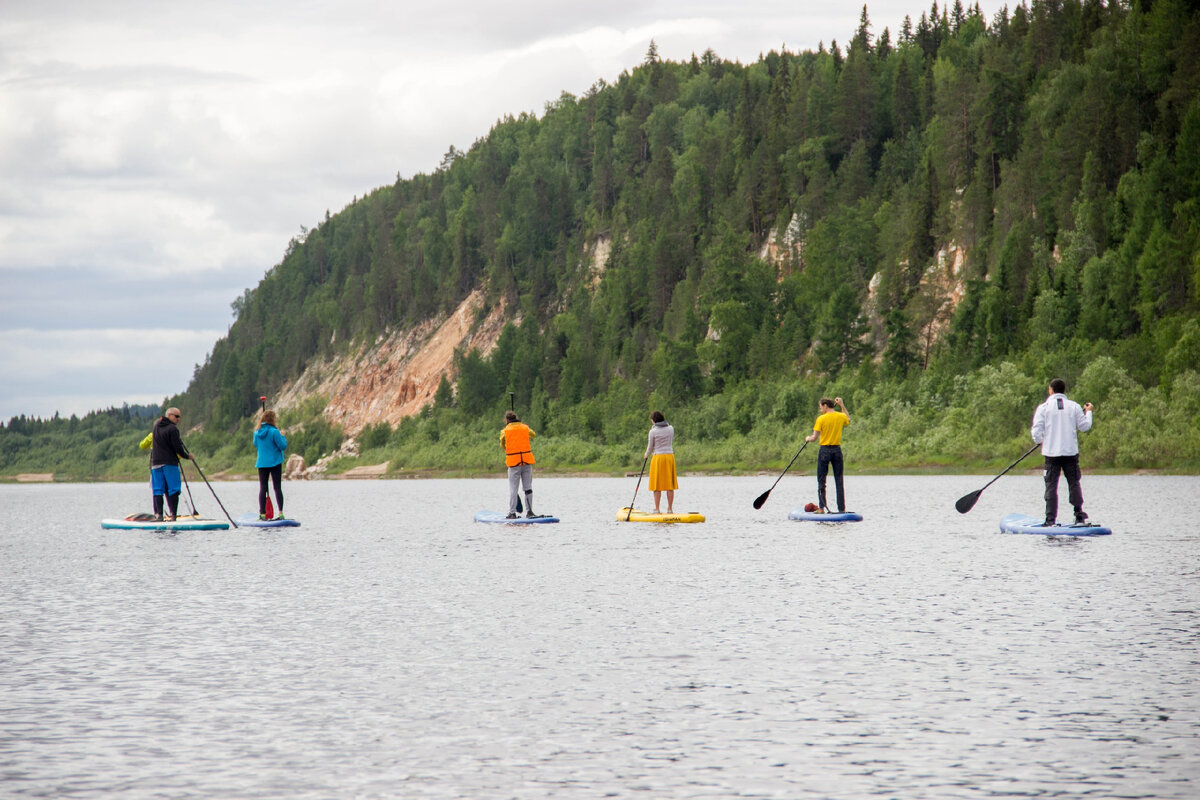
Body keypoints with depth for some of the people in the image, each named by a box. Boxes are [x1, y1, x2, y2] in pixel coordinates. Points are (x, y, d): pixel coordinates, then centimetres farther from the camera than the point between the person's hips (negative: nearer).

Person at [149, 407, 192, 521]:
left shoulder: (157, 425, 12)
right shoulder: (172, 429, -11)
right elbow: (177, 447, -12)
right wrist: (187, 456, 4)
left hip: (155, 463, 6)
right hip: (169, 463, -6)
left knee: (158, 490, 5)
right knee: (173, 490, -2)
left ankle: (158, 515, -2)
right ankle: (173, 515, -7)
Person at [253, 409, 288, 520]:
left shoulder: (257, 432, 2)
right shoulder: (274, 432, -15)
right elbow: (283, 446, -14)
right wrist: (283, 437, 2)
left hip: (262, 464, 4)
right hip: (275, 463, -4)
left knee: (262, 488, 7)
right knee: (278, 488, 0)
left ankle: (262, 514, 3)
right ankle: (280, 512, -7)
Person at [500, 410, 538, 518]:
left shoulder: (505, 431, -2)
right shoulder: (525, 428, 7)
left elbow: (503, 445, 9)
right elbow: (533, 434, 27)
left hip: (513, 462, -2)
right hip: (527, 461, 2)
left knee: (513, 489, 1)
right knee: (528, 488, 10)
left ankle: (512, 513, -1)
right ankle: (529, 511, 10)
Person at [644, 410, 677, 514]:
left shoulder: (653, 431, -8)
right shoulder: (671, 429, 4)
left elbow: (650, 447, 0)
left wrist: (646, 455, 20)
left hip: (658, 457, -4)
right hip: (670, 456, 4)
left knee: (657, 486, 3)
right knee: (670, 485, 6)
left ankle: (657, 509, 2)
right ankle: (670, 509, 6)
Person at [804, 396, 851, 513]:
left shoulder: (821, 419, -9)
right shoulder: (841, 416, 4)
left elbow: (814, 438, -10)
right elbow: (848, 420, 30)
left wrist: (808, 438, 12)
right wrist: (842, 406, 30)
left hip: (825, 450, -4)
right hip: (837, 450, 4)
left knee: (821, 480, 4)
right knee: (839, 481, 7)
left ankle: (822, 508, 0)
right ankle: (842, 509, 3)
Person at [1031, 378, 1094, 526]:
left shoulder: (1043, 408, -4)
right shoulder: (1074, 406, 3)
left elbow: (1036, 431, -7)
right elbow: (1085, 426, 8)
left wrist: (1039, 442, 15)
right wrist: (1088, 412, 26)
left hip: (1051, 453, -2)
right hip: (1071, 452, 2)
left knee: (1051, 486, 1)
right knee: (1074, 483, 11)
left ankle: (1051, 519, -3)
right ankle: (1079, 516, 9)